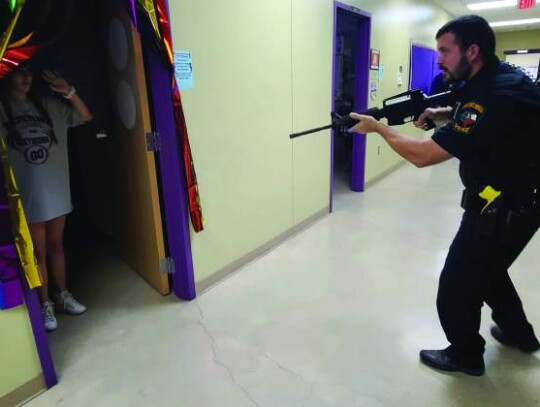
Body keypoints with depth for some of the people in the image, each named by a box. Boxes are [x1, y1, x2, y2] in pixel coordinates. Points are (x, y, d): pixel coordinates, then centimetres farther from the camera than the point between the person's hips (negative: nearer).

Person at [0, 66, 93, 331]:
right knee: (38, 252, 7)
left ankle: (63, 296, 30)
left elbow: (85, 117, 9)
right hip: (26, 193, -3)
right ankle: (45, 304, 22)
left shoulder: (47, 105, 6)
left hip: (55, 189, 3)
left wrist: (68, 91, -4)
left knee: (56, 246, 15)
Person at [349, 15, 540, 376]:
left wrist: (378, 127, -16)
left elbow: (422, 155, -30)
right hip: (510, 198, 10)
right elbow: (475, 113, 23)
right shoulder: (494, 79, 1)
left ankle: (466, 355, 26)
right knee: (486, 267, 27)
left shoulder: (496, 96, -30)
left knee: (458, 285, 2)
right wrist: (442, 114, 1)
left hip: (508, 206, -10)